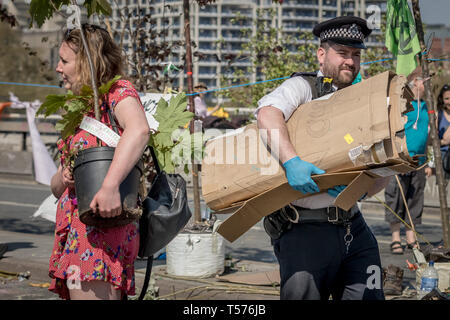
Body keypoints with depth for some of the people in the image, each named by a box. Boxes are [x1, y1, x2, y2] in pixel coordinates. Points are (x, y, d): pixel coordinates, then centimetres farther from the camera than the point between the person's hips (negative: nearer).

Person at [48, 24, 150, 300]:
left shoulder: (118, 92, -1)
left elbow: (139, 130, -27)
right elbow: (56, 187, 25)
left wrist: (110, 186, -36)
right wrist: (63, 178, 1)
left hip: (101, 224, -9)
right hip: (74, 230, 9)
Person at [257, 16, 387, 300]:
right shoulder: (303, 87, 1)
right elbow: (267, 112, -22)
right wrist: (291, 161, -36)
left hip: (353, 226, 5)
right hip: (304, 230, -5)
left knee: (368, 296, -1)